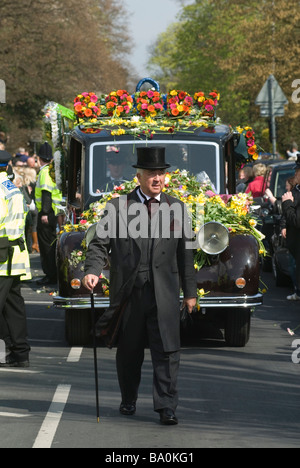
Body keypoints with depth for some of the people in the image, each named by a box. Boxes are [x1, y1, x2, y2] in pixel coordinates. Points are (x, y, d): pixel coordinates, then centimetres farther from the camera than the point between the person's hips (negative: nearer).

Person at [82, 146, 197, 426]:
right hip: (128, 293, 0)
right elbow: (100, 243, 0)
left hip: (164, 294, 0)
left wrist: (190, 291, 12)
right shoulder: (118, 207, 3)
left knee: (167, 351, -7)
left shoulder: (176, 209, 9)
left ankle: (166, 407, -5)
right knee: (129, 351, 11)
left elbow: (185, 253, 12)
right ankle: (128, 400, 29)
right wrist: (93, 271, -18)